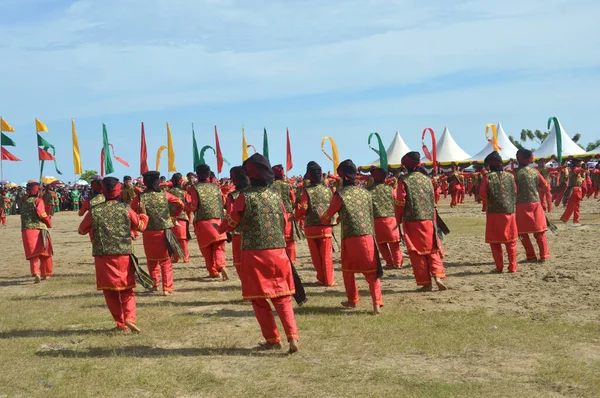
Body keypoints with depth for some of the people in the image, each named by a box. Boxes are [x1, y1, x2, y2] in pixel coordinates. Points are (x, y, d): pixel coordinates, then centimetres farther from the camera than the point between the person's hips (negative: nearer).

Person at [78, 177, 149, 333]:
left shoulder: (94, 211, -2)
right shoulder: (126, 209, -2)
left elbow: (81, 230, 9)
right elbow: (141, 226, 9)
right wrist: (143, 214, 28)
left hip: (103, 257, 0)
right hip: (124, 255, 0)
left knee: (110, 292, 11)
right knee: (127, 290, 11)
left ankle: (121, 324, 12)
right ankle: (130, 317, -9)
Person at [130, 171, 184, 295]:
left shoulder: (140, 198, -5)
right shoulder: (165, 195, -1)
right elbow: (180, 204, -2)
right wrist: (173, 215, 12)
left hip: (148, 233, 0)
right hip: (164, 232, 0)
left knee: (152, 260, 20)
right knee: (166, 261, 7)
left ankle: (154, 284, 24)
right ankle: (167, 288, -1)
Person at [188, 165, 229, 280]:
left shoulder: (195, 188, -4)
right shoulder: (216, 187, 7)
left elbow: (193, 206, -7)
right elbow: (222, 203, 10)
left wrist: (187, 205, 12)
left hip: (202, 222, -2)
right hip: (217, 220, 2)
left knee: (207, 249, 10)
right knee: (218, 248, 1)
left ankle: (213, 272, 14)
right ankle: (221, 266, -23)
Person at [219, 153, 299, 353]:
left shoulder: (245, 196, -10)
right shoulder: (276, 194, 3)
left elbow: (231, 224, -1)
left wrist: (221, 227, 21)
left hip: (254, 254, -4)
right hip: (278, 252, 4)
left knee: (259, 299, 10)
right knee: (282, 297, 11)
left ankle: (273, 339, 10)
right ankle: (292, 336, -4)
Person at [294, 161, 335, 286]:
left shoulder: (306, 190, -7)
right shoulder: (328, 190, 2)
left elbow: (303, 208, -12)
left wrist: (298, 217, 5)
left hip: (311, 227, -2)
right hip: (326, 227, 2)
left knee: (316, 256, 10)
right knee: (326, 256, 7)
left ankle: (321, 279, 14)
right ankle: (329, 280, 7)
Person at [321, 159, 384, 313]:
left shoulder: (340, 195, -4)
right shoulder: (366, 193, 10)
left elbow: (327, 217, 6)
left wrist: (323, 219, 28)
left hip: (350, 238, -3)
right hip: (368, 237, 3)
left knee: (348, 270, 18)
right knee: (372, 271, 5)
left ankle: (352, 300, 26)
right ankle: (377, 303, -8)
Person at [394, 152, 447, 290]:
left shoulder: (404, 180, -6)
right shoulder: (427, 179, 7)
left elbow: (400, 203, -7)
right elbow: (433, 201, 11)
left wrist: (398, 220, 7)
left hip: (412, 222, -3)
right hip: (429, 220, 3)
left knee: (417, 253, 4)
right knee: (432, 250, 13)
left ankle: (426, 283, 4)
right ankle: (438, 276, -6)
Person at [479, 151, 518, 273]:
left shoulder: (488, 177, -6)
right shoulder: (510, 176, 4)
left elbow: (482, 193, -13)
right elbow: (515, 192, 8)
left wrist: (488, 200, 5)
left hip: (493, 213, -2)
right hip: (509, 211, 2)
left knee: (495, 241, 8)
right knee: (511, 241, 11)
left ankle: (499, 267, 6)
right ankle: (512, 266, 11)